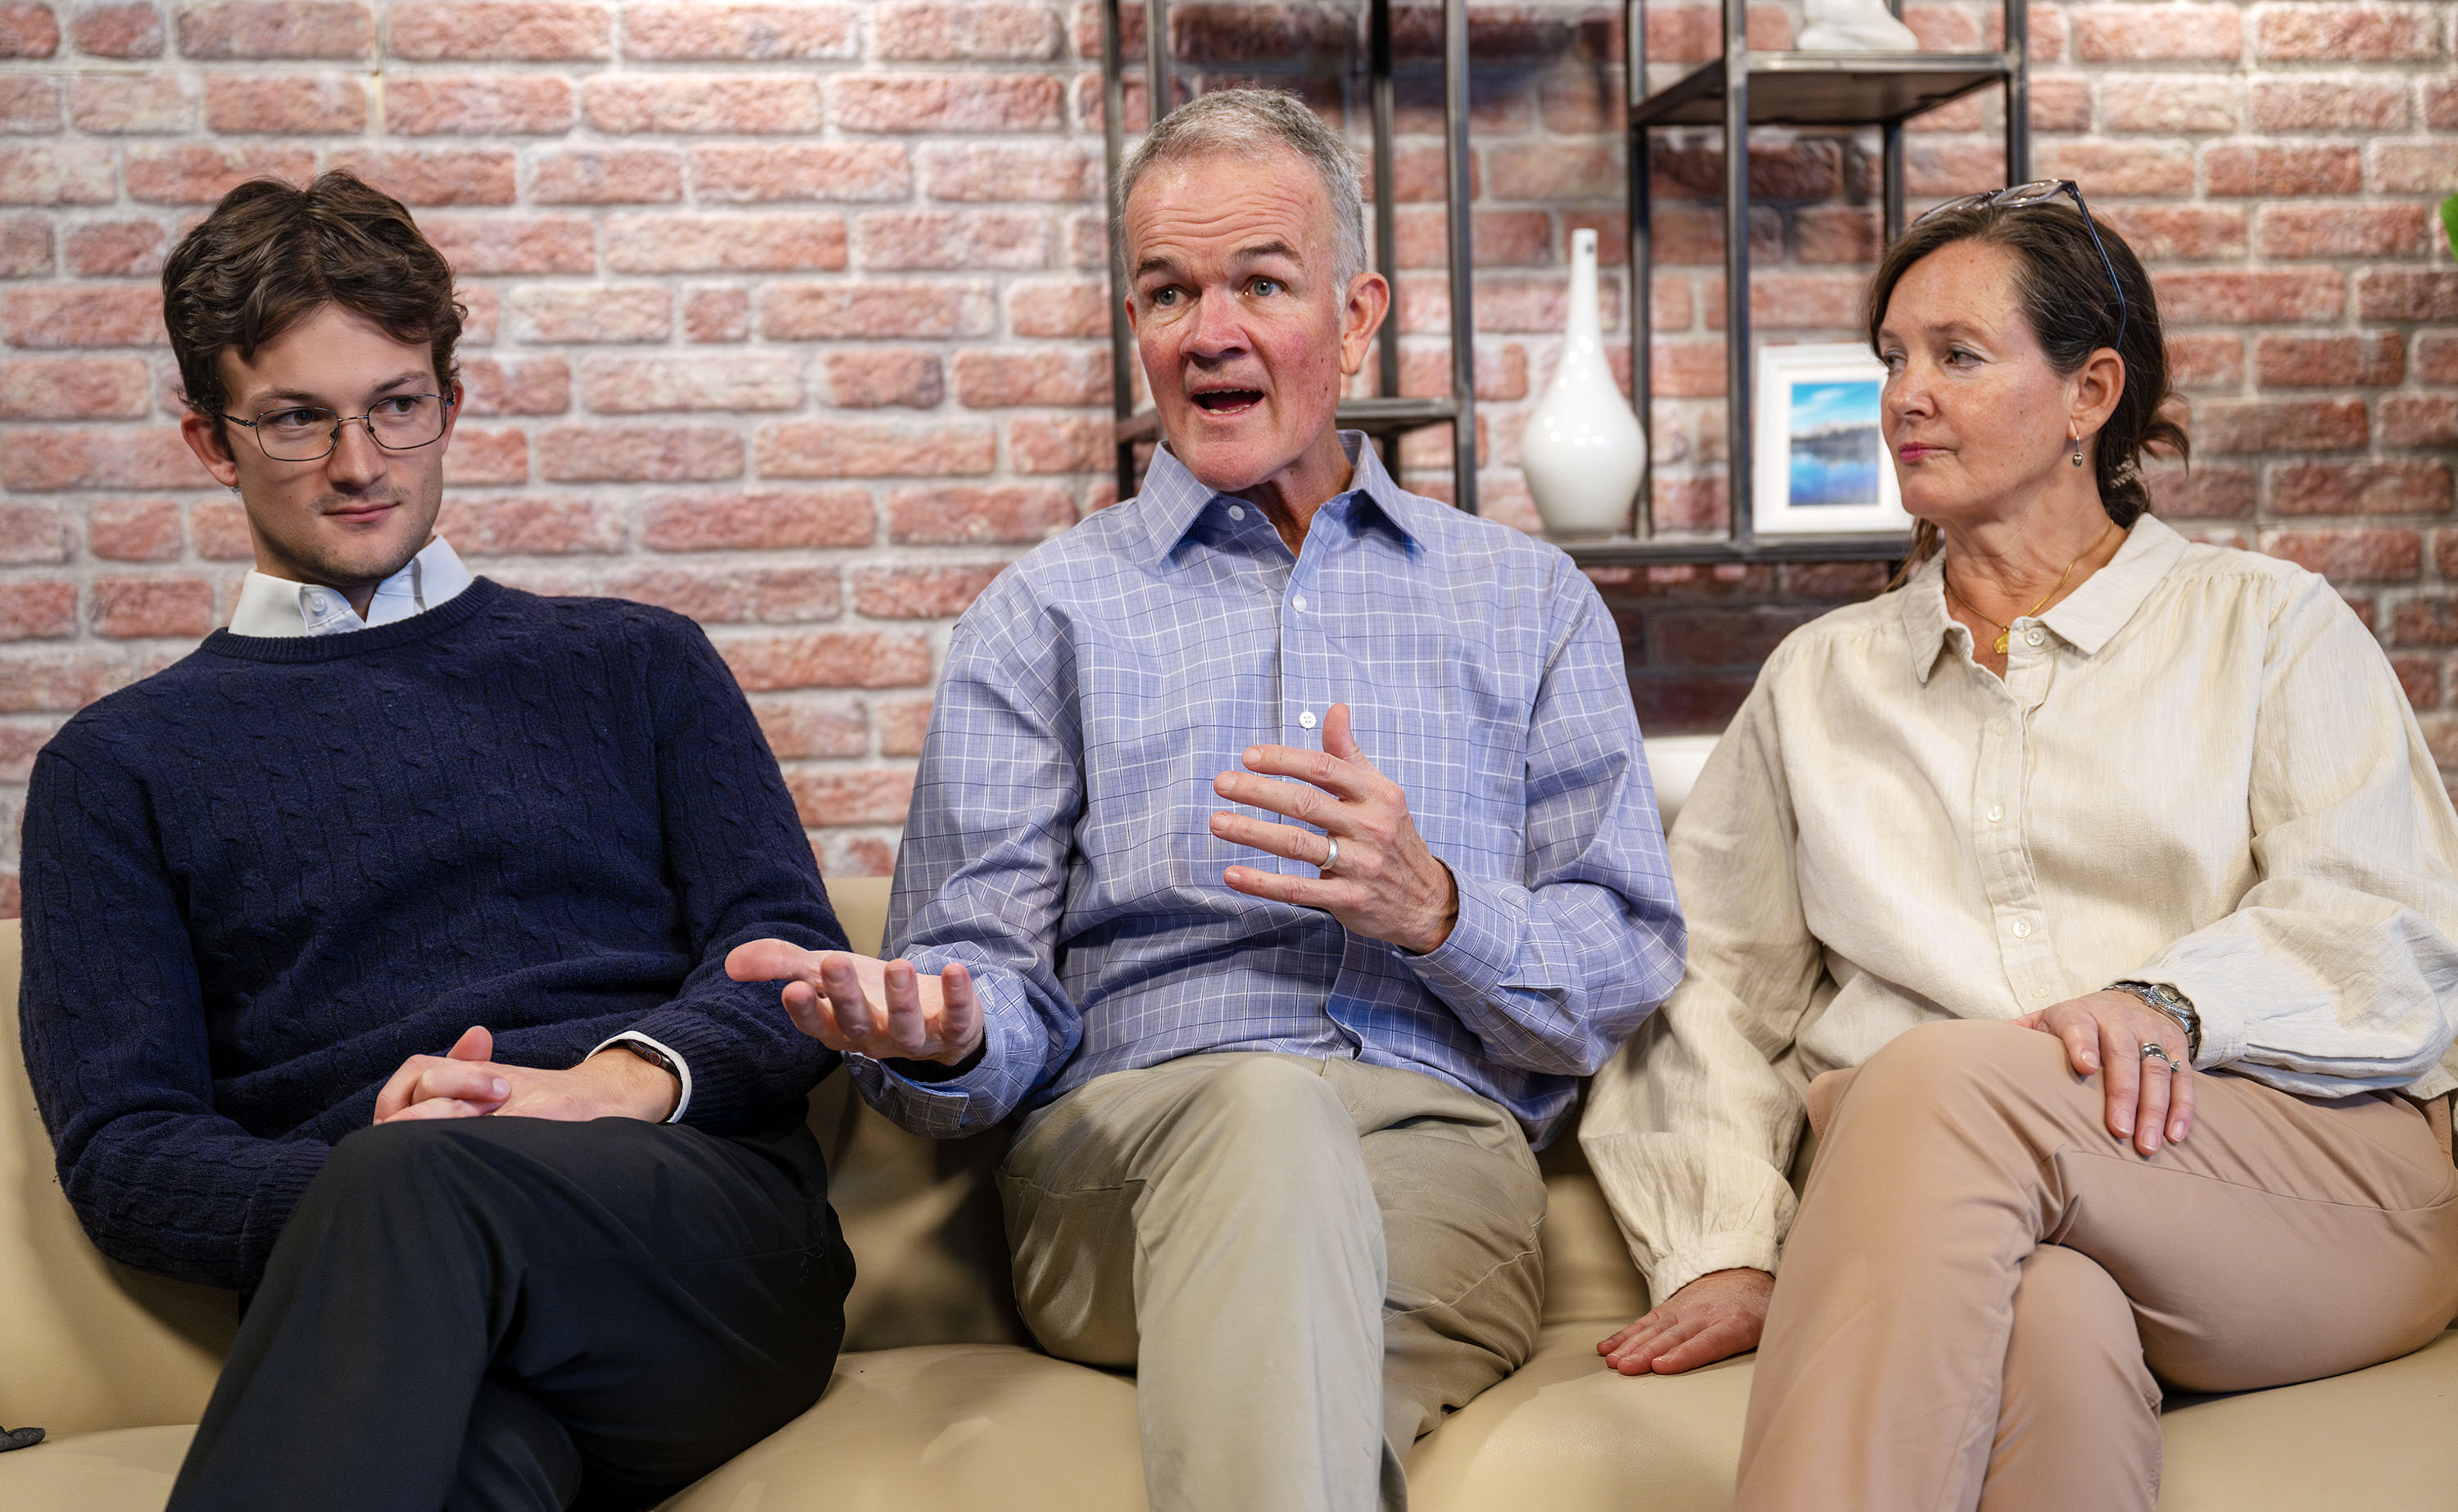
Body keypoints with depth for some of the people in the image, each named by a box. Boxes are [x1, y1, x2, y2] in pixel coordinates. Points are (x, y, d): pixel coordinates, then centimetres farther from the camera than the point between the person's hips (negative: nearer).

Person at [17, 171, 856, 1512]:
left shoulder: (636, 666, 22)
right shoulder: (117, 767, 21)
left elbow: (793, 959, 10)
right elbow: (120, 1149, 9)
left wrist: (626, 1079, -13)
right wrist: (358, 1194, -13)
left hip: (707, 1230, 2)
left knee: (419, 1191, -35)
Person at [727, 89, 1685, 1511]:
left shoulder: (1533, 602, 19)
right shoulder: (1044, 614, 17)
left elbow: (1629, 972, 11)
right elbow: (994, 977, 8)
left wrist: (1438, 908, -10)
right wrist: (937, 1036, -17)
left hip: (1439, 1149, 0)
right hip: (1126, 1149, 1)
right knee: (1263, 1106, -36)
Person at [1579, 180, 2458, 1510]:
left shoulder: (2267, 625, 17)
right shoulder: (1818, 679, 24)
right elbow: (1716, 987, 15)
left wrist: (2173, 1000, -19)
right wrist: (1727, 1249, 0)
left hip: (2316, 1173, -1)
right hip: (1932, 1182, 1)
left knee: (1938, 1083, -35)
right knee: (2042, 1326, -38)